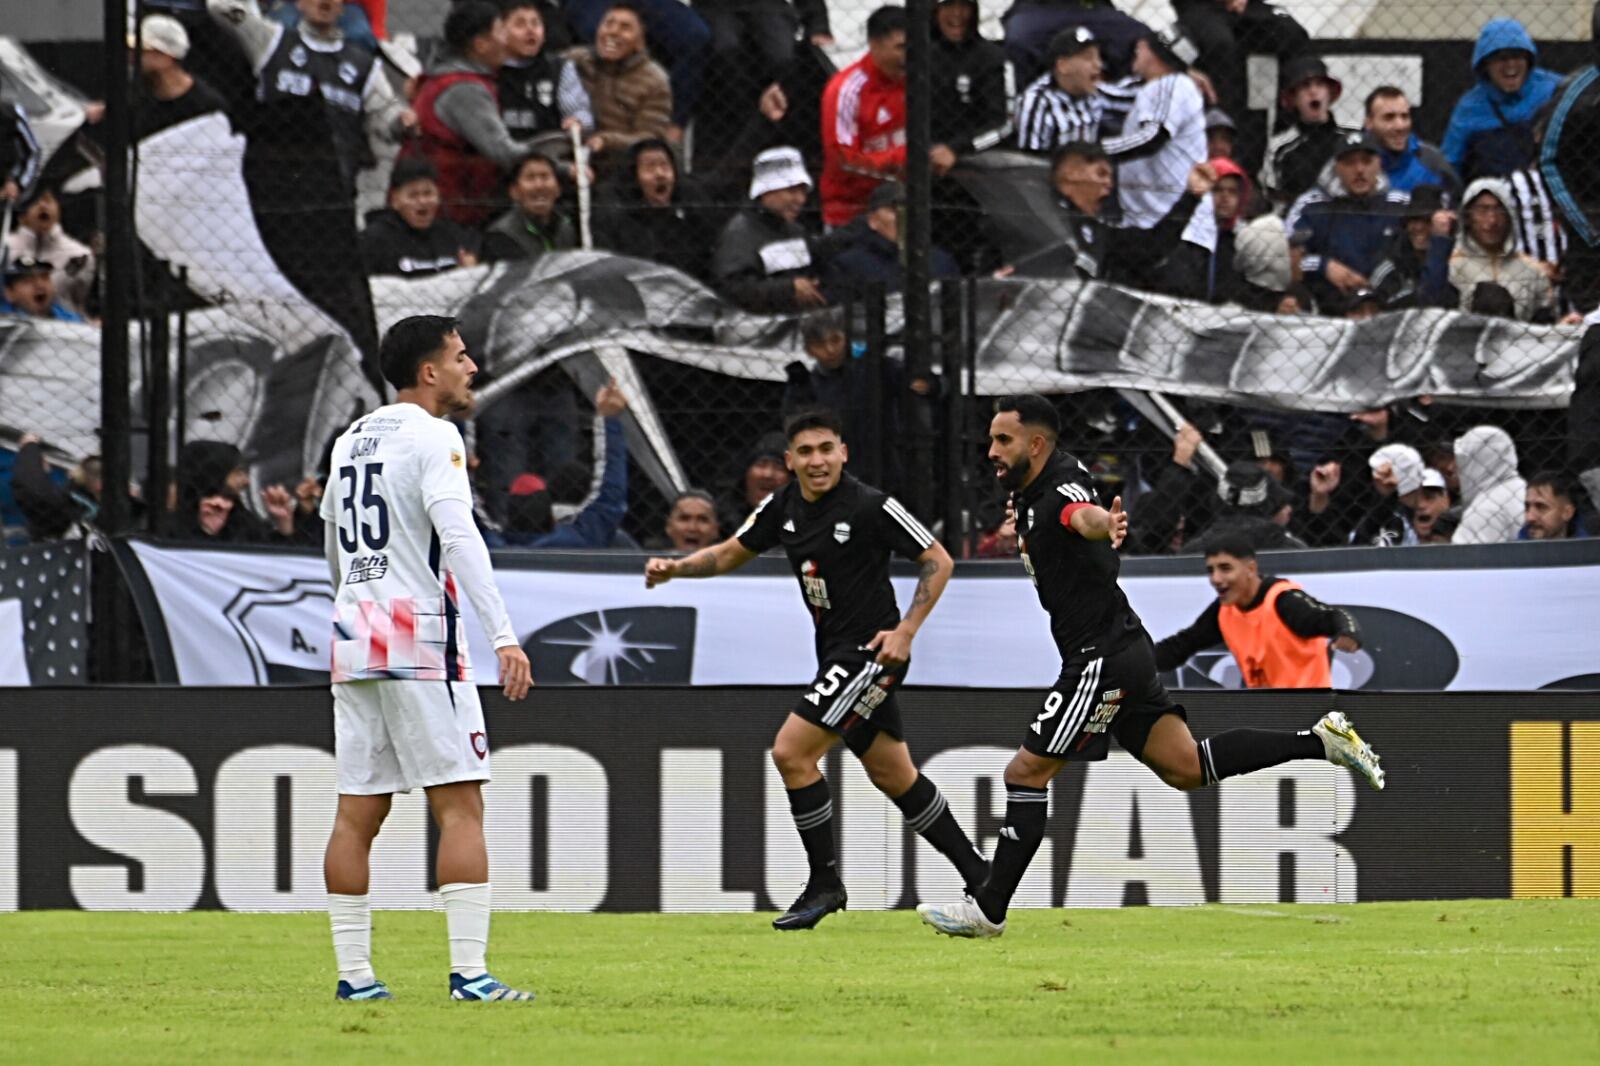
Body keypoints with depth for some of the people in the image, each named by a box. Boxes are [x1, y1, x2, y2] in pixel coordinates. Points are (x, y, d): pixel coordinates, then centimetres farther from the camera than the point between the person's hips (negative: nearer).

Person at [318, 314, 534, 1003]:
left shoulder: (350, 441, 16)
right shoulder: (433, 437, -7)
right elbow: (459, 537, -19)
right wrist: (503, 635, -25)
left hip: (354, 637, 8)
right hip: (421, 642, -8)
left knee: (358, 813, 7)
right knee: (460, 807, -7)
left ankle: (353, 973, 6)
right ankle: (468, 973, -14)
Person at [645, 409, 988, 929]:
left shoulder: (871, 506, -15)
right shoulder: (783, 506, 5)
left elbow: (939, 561, -10)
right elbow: (731, 553, 17)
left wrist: (906, 630, -17)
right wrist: (676, 568, 1)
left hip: (870, 651, -8)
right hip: (837, 654, 8)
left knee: (791, 751, -14)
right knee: (894, 777, 13)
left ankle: (824, 882, -4)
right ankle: (978, 878, 23)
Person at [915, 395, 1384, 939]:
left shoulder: (1060, 492, -21)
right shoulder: (1027, 494, 9)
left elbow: (1084, 515, -46)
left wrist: (1105, 525, -65)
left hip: (1104, 658, -10)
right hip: (1122, 650, 10)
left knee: (1026, 772, -8)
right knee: (1187, 767, 9)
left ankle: (989, 909, -4)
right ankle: (1320, 740, 9)